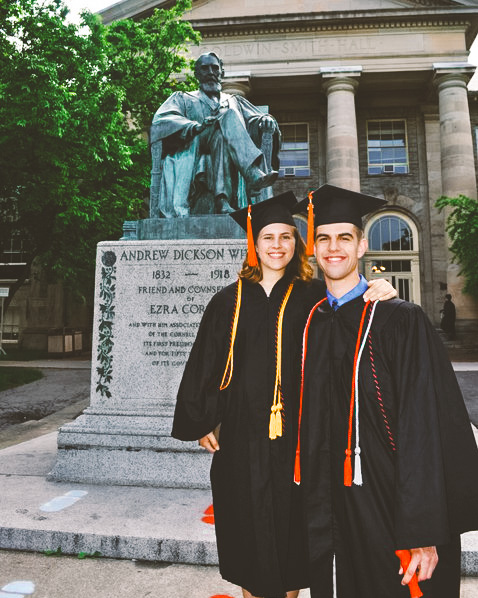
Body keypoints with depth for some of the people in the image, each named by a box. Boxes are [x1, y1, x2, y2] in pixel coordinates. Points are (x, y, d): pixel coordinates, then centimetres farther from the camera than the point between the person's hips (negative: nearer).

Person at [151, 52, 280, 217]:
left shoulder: (234, 101, 32)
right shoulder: (183, 99, 24)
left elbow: (256, 118, 18)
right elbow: (160, 122, 4)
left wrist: (266, 120, -8)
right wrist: (196, 126, -15)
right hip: (190, 158, -2)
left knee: (221, 137, -31)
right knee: (229, 117, -25)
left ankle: (222, 199, -50)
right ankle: (253, 175, -44)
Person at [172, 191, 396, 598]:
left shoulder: (313, 297, 0)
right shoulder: (229, 301, 4)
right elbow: (204, 363, 5)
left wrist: (378, 293, -33)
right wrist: (201, 421, 4)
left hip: (292, 429, -1)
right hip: (241, 431, 1)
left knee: (289, 518, 13)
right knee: (248, 522, 13)